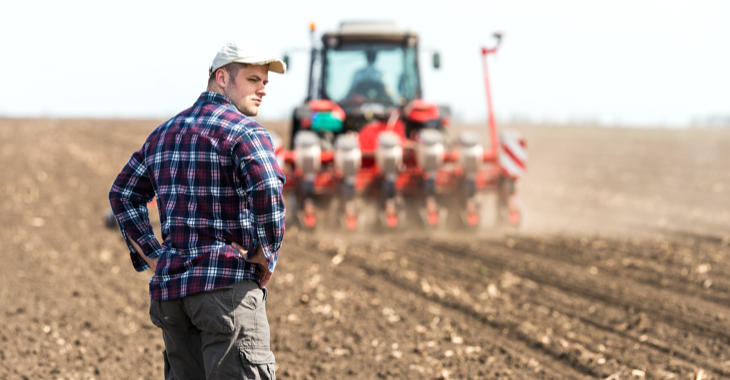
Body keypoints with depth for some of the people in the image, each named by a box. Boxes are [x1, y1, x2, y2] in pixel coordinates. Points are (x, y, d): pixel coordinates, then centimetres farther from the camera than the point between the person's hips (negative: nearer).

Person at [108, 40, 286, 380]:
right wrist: (266, 256, -9)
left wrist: (153, 258, 16)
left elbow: (123, 194, 22)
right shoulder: (246, 132, -6)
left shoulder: (165, 132, 19)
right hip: (227, 284, -8)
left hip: (169, 288, 8)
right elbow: (267, 195, -23)